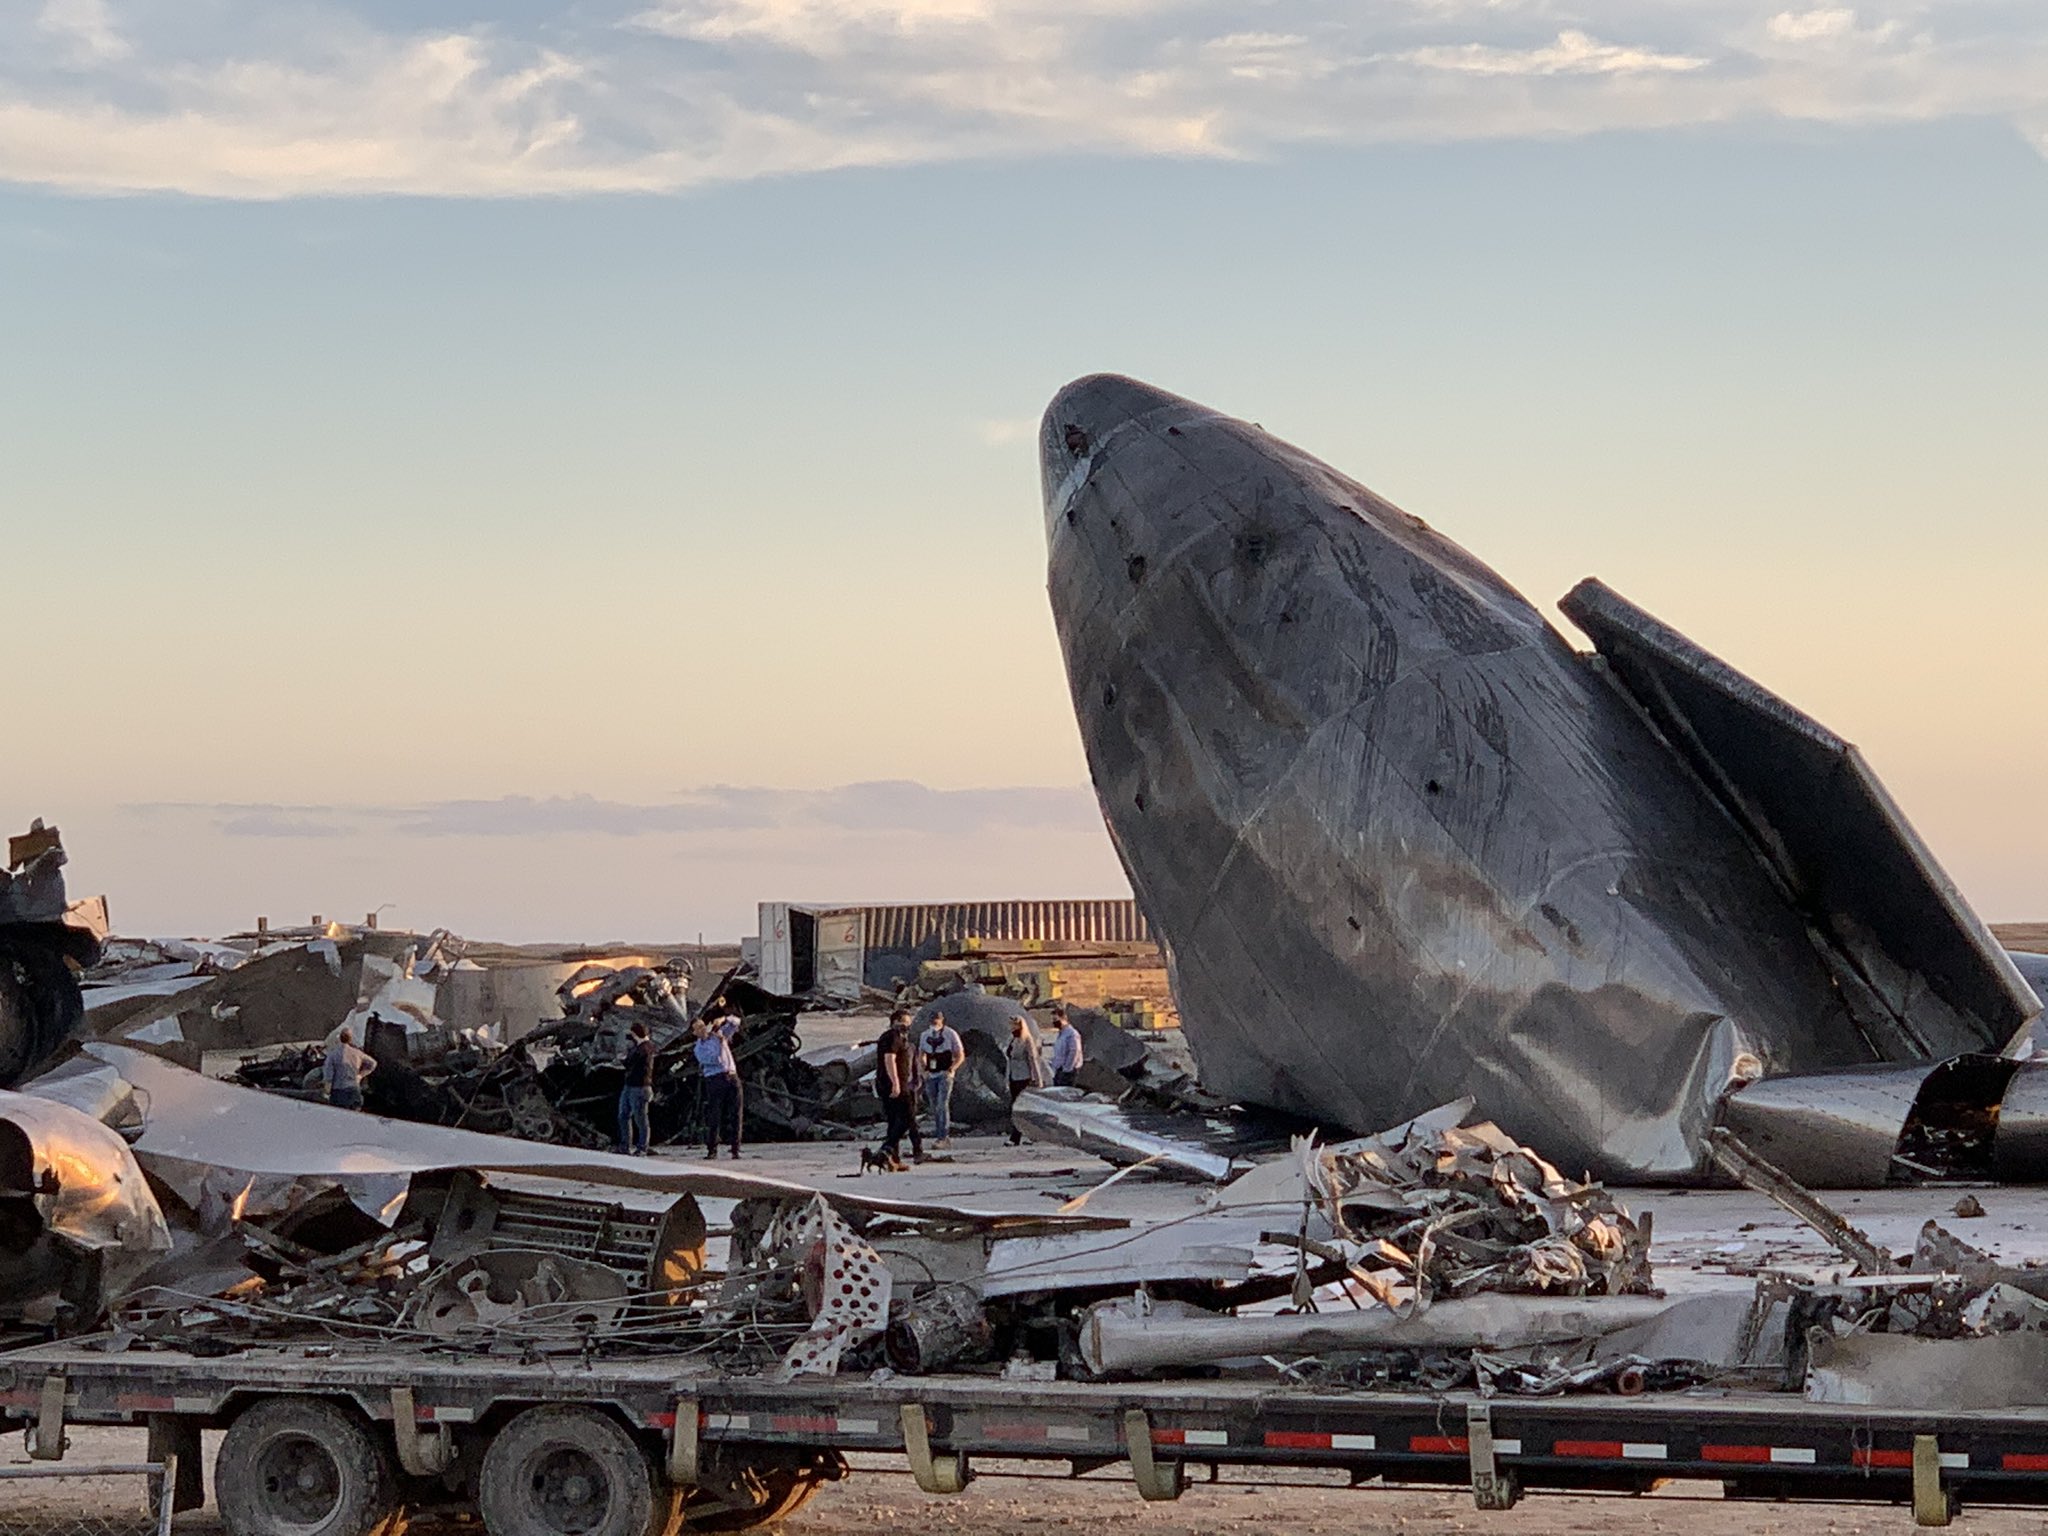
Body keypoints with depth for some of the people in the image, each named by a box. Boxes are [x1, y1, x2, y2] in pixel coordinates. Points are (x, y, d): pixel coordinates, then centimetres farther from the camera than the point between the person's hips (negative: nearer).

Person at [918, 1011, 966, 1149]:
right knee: (934, 1108, 6)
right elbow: (921, 1055, 21)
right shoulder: (925, 1035, 10)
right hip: (930, 1075, 5)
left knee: (942, 1105, -15)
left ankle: (944, 1137, -16)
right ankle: (937, 1136, 12)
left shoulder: (950, 1034, -4)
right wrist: (923, 1070, 5)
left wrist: (951, 1069, -13)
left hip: (944, 1075, -5)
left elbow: (960, 1055, -1)